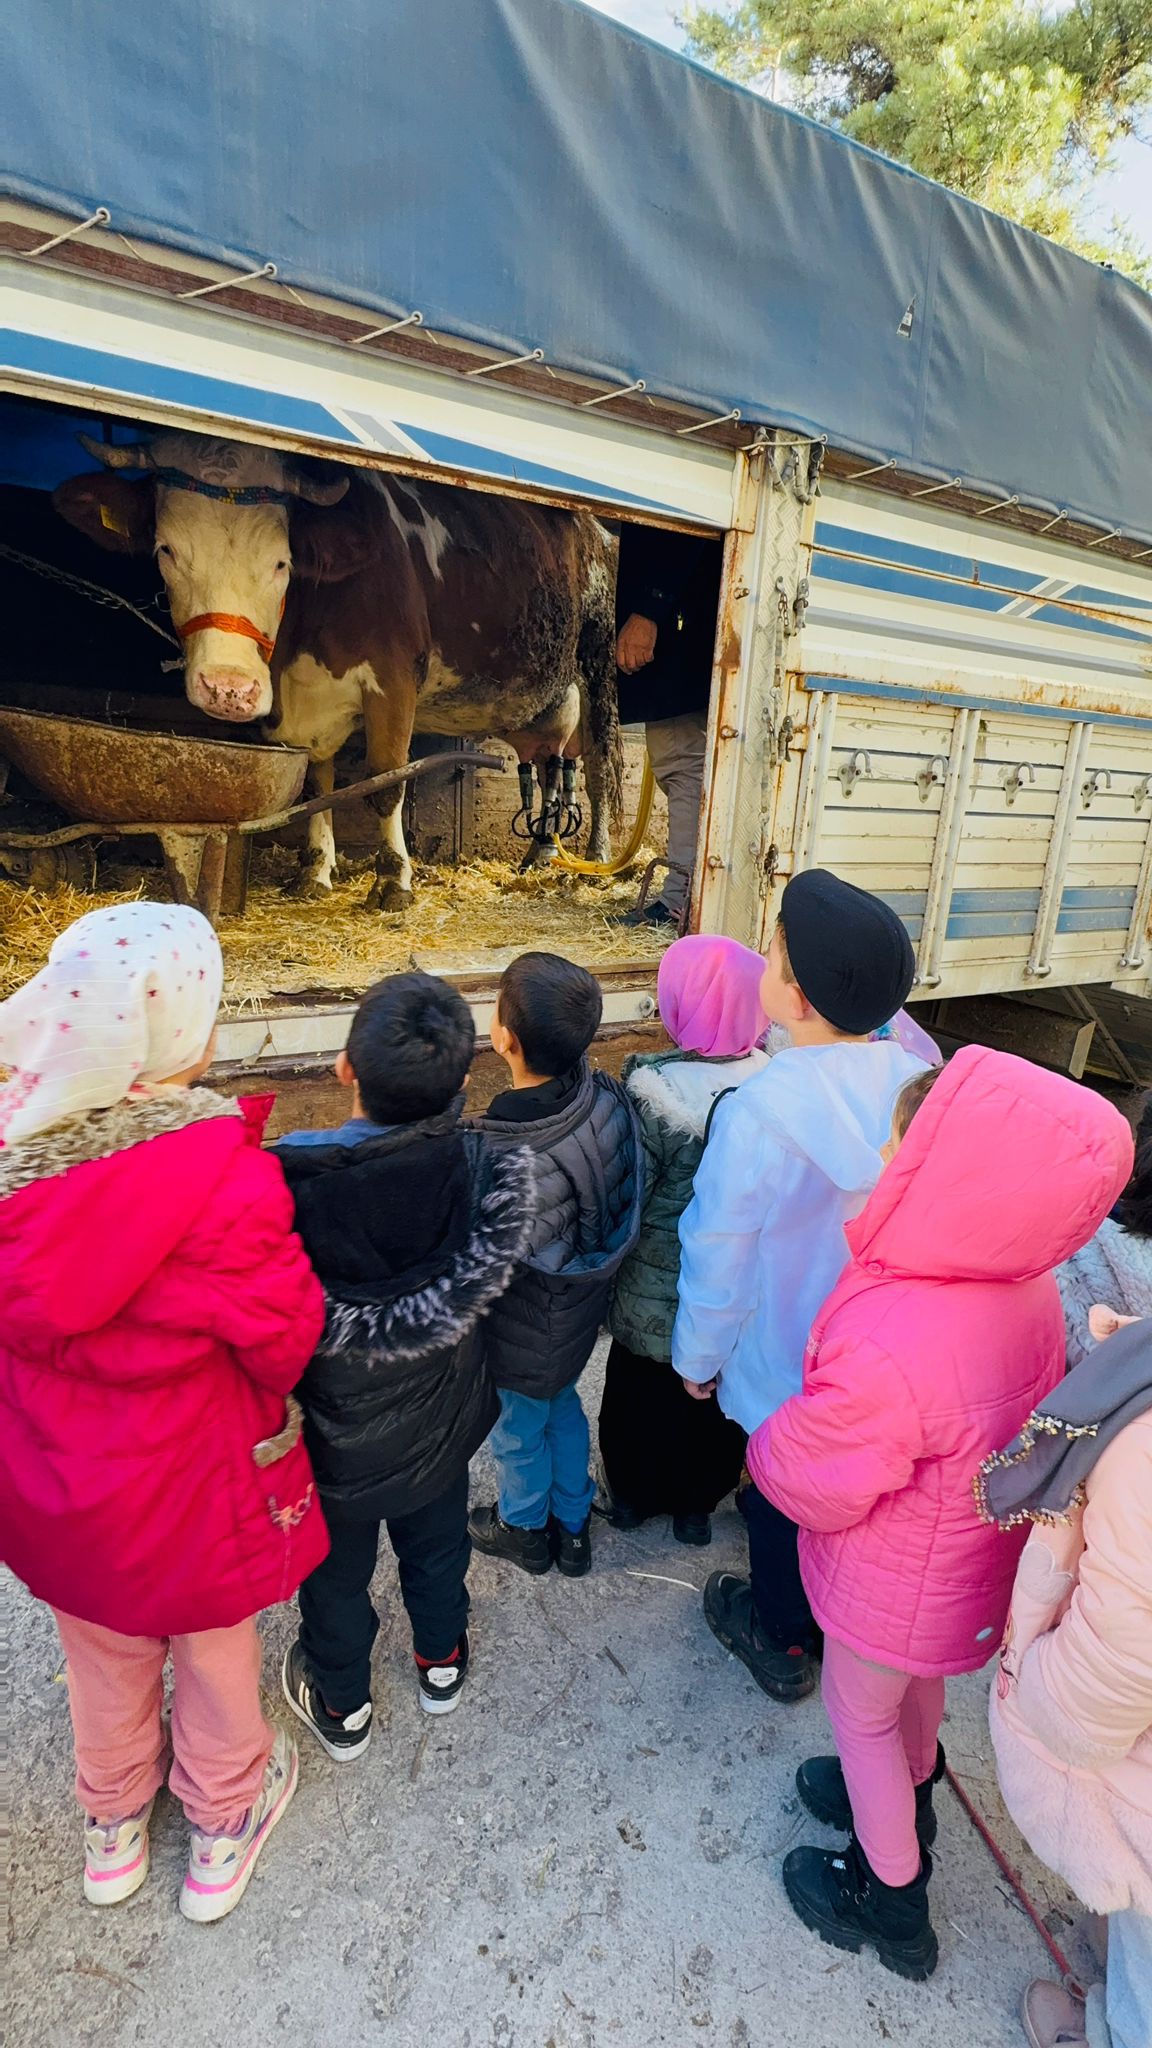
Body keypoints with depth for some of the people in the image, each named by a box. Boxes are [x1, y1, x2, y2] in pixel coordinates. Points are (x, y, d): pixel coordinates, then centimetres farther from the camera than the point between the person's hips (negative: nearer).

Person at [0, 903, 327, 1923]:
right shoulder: (224, 1174, -34)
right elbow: (283, 1338, -21)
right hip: (191, 1477, -4)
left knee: (103, 1655, 31)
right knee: (216, 1649, 26)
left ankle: (113, 1825, 58)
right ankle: (223, 1830, 52)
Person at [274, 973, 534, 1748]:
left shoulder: (283, 1188, -37)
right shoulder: (485, 1167, -32)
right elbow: (489, 1277, -14)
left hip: (332, 1435, -1)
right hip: (439, 1423, 2)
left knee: (335, 1571, 28)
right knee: (437, 1544, 32)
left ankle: (342, 1706, 55)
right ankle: (442, 1661, 59)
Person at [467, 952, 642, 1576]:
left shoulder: (504, 1159, -41)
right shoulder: (606, 1096, -22)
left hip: (524, 1340, -5)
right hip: (581, 1314, 6)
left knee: (518, 1435, 25)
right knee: (563, 1408, 32)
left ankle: (524, 1529, 55)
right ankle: (573, 1525, 56)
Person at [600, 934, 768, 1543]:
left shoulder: (655, 1088, -28)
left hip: (660, 1291, -3)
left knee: (647, 1392, 23)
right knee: (718, 1396, 25)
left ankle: (635, 1496, 45)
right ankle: (698, 1503, 46)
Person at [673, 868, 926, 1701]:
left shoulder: (757, 1115, -33)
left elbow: (719, 1264, -21)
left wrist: (698, 1358, -1)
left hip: (786, 1370, -4)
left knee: (782, 1505, 23)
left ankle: (780, 1640, 50)